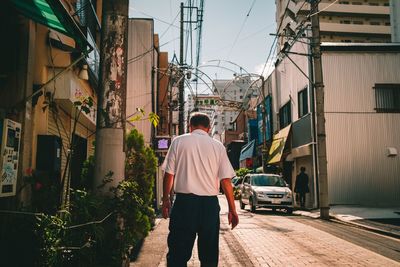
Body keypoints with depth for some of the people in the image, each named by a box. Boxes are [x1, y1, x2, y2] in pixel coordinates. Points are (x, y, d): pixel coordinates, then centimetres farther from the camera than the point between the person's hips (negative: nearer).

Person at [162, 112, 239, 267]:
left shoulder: (178, 142, 3)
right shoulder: (218, 146, 4)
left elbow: (169, 174, 1)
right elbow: (226, 180, 0)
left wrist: (165, 200, 13)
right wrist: (232, 210, 6)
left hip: (184, 201, -1)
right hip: (210, 203, 1)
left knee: (178, 253, 7)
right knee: (209, 254, 13)